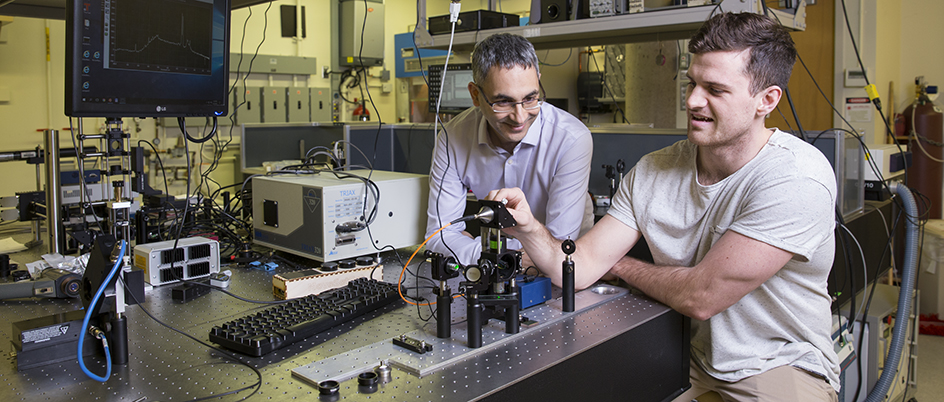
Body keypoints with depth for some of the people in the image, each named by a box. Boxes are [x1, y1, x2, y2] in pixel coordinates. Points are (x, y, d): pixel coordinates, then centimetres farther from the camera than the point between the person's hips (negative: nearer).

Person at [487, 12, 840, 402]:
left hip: (781, 366, -3)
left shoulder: (797, 177, -21)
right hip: (687, 355, 4)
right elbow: (579, 268, -6)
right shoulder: (652, 173, -3)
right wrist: (530, 230, -26)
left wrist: (622, 265, -4)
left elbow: (701, 296, -22)